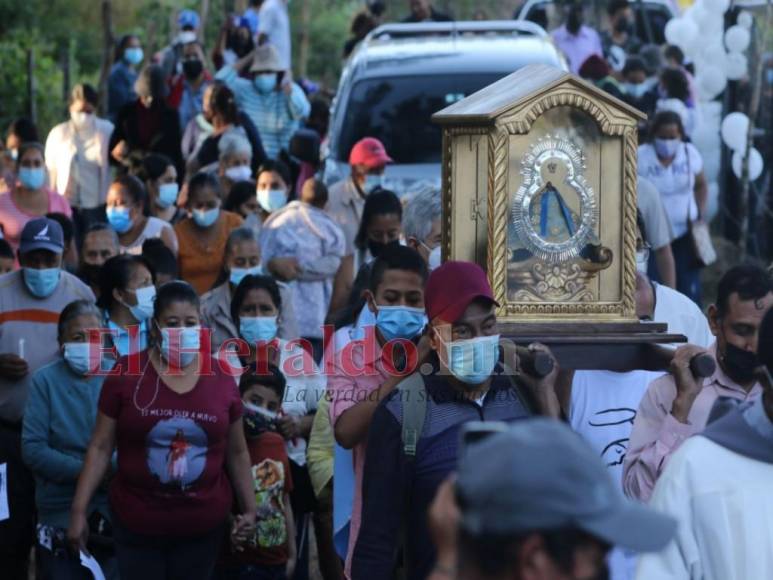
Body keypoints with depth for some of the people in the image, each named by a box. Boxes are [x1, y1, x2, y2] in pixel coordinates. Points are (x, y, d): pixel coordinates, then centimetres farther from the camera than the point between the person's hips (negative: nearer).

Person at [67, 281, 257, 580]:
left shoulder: (220, 377, -1)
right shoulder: (126, 373, -7)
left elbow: (236, 453, 9)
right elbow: (100, 447, -3)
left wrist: (249, 509, 8)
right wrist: (79, 509, -6)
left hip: (203, 524, 2)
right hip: (137, 522, -2)